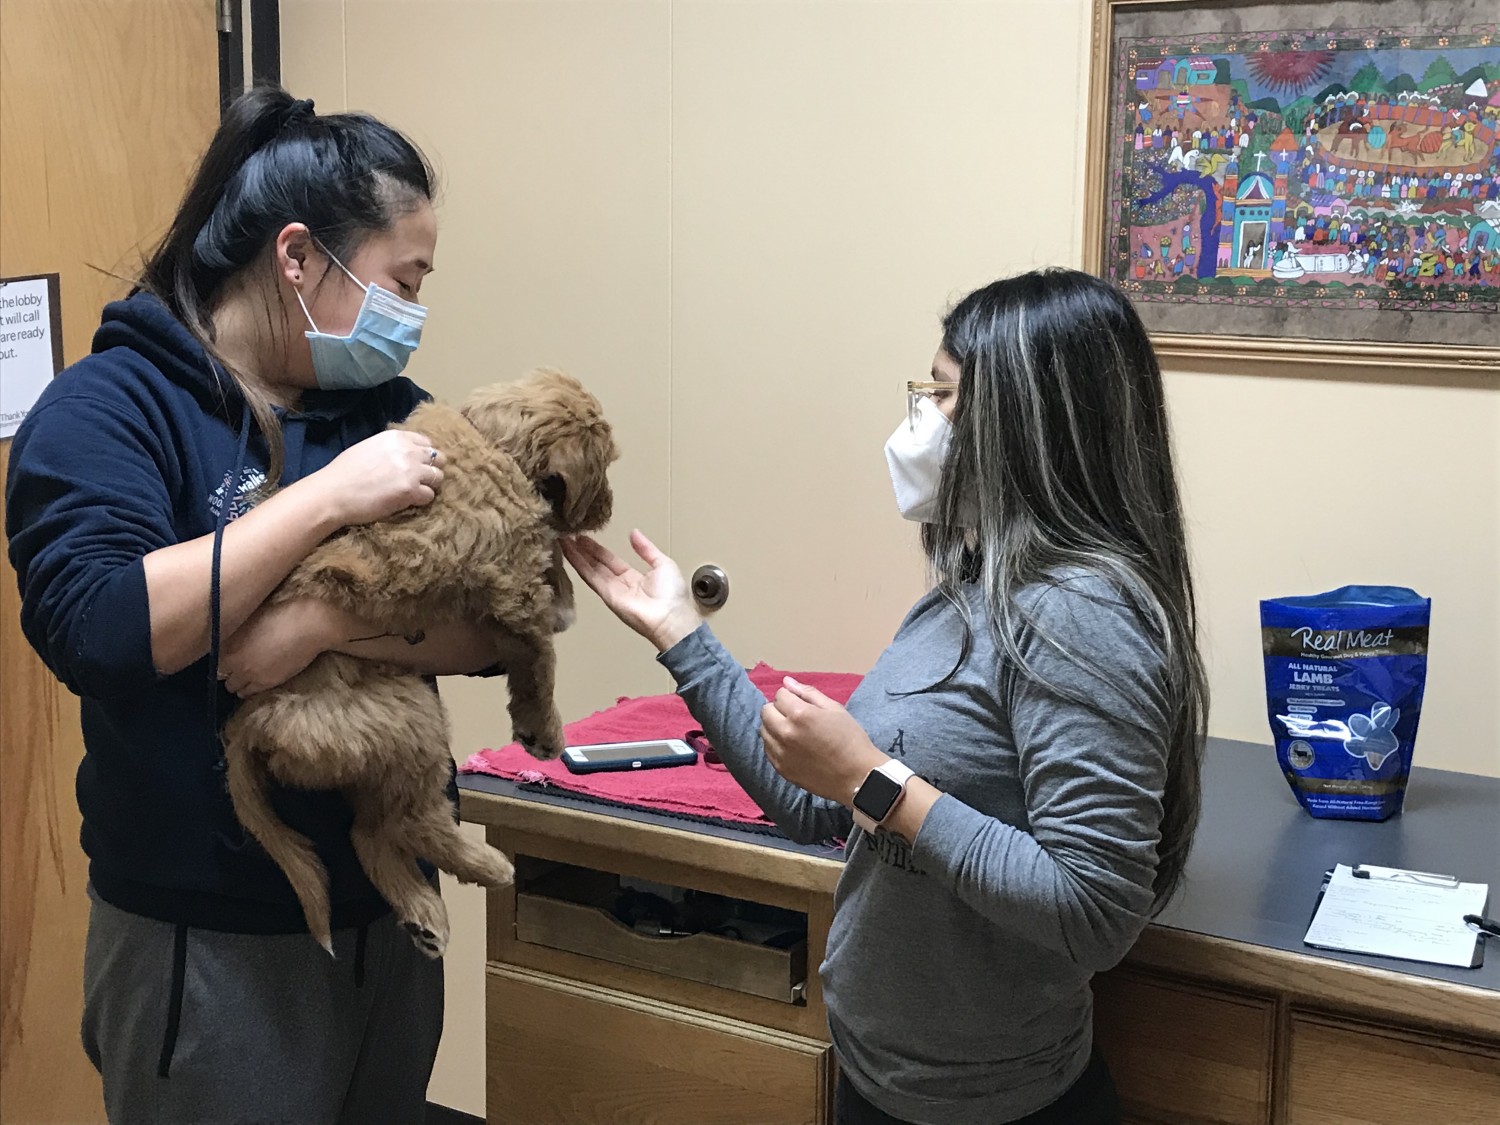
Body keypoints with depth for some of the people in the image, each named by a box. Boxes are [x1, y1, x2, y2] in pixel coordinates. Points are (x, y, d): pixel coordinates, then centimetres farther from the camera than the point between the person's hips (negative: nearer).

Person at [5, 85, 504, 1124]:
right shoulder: (112, 405, -10)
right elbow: (90, 628, -27)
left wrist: (336, 627, -22)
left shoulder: (384, 405, 4)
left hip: (390, 918, 6)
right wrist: (330, 497, -25)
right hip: (208, 946, -6)